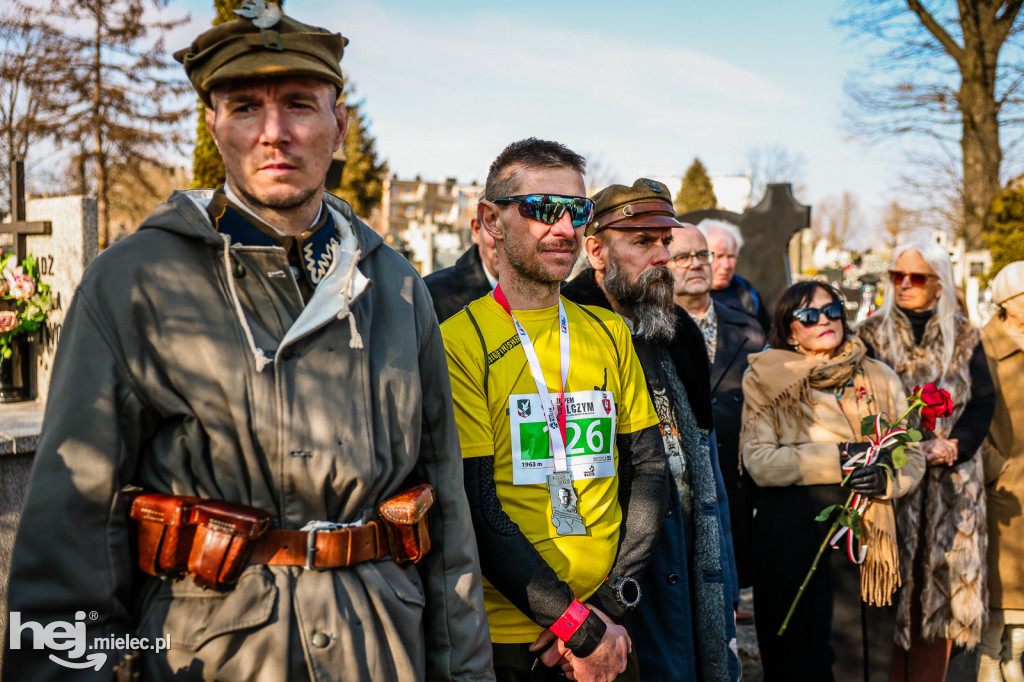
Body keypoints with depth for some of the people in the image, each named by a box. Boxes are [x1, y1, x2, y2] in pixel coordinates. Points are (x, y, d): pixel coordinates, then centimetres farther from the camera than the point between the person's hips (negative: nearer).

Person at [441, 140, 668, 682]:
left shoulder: (609, 333, 7)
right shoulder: (459, 342, -9)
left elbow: (648, 469, 7)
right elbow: (475, 509, -14)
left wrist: (609, 606, -5)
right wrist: (578, 627, -15)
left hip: (606, 633, 4)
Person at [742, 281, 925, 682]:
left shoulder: (880, 378, 9)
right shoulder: (766, 382, 2)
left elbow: (914, 456, 8)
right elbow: (759, 461, -10)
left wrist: (885, 478, -13)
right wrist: (840, 457, -15)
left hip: (865, 537, 2)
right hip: (790, 537, -2)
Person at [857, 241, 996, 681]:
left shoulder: (963, 338, 10)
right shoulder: (872, 335, 4)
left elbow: (983, 401, 4)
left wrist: (954, 448, -13)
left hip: (952, 483, 2)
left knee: (941, 586, 3)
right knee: (894, 583, -3)